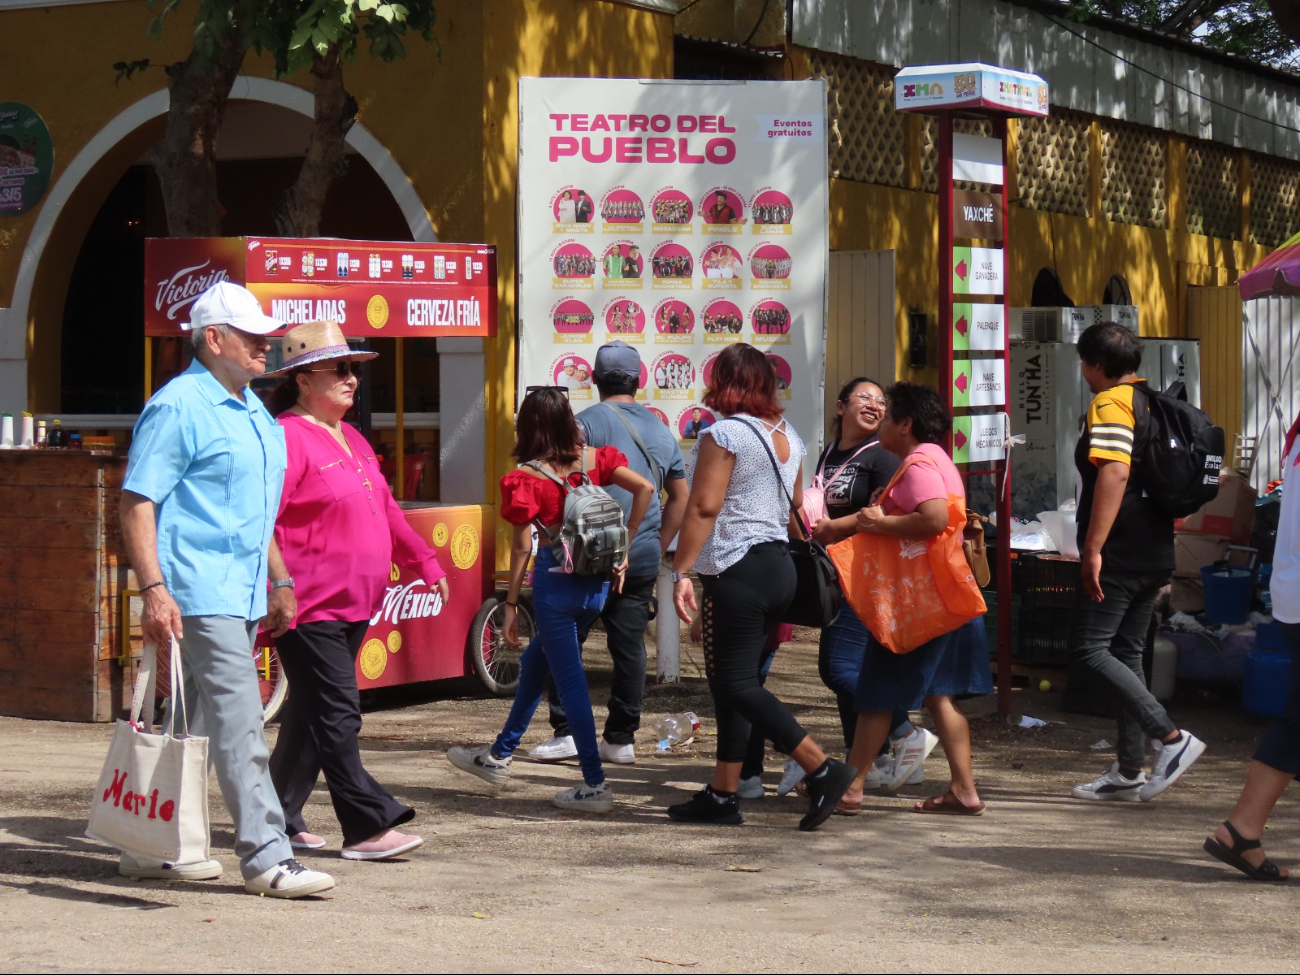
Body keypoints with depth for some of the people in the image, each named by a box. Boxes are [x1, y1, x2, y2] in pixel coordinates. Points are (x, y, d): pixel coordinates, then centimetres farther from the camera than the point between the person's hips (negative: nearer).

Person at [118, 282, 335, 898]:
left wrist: (278, 579, 25)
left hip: (241, 592, 9)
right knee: (237, 721, -12)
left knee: (197, 722, 12)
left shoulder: (254, 413, 17)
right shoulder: (178, 407, -10)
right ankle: (265, 855, -11)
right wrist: (154, 590, -23)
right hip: (198, 591, -9)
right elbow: (137, 503, -15)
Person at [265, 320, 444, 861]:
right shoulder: (287, 437, -12)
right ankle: (367, 827, -8)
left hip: (353, 604, 9)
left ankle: (280, 817, 22)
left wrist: (423, 562, 28)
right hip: (309, 608, -9)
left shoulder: (351, 440, 18)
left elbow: (385, 510, 29)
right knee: (336, 715, -8)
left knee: (312, 715, 13)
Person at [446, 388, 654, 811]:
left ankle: (595, 786, 2)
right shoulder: (592, 460, 3)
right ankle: (498, 755, 37)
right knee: (534, 662, 24)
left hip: (555, 583, -6)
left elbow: (522, 546, -9)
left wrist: (511, 605, -2)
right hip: (596, 582, 6)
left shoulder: (527, 478, -10)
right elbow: (644, 488, -5)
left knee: (570, 681, 2)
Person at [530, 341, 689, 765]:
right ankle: (620, 739, 10)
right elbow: (681, 496, 18)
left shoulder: (588, 422, -7)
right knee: (629, 647, 7)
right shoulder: (660, 430, 12)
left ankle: (566, 733, -1)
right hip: (643, 557, 5)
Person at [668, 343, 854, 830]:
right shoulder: (788, 436, 13)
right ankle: (722, 794, 12)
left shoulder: (724, 434, -12)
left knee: (736, 683, -7)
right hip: (780, 566, 9)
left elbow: (704, 507, -18)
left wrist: (681, 572, -17)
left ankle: (822, 769, -15)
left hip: (737, 571, -9)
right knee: (731, 682, 12)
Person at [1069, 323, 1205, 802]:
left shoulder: (1111, 404, -12)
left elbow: (1114, 473, -25)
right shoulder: (1154, 403, 17)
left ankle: (1172, 738, -16)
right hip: (1155, 554, 10)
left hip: (1119, 554, -10)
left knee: (1087, 649, -8)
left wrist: (1093, 548, -27)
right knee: (1126, 654, 12)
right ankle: (1129, 772, 12)